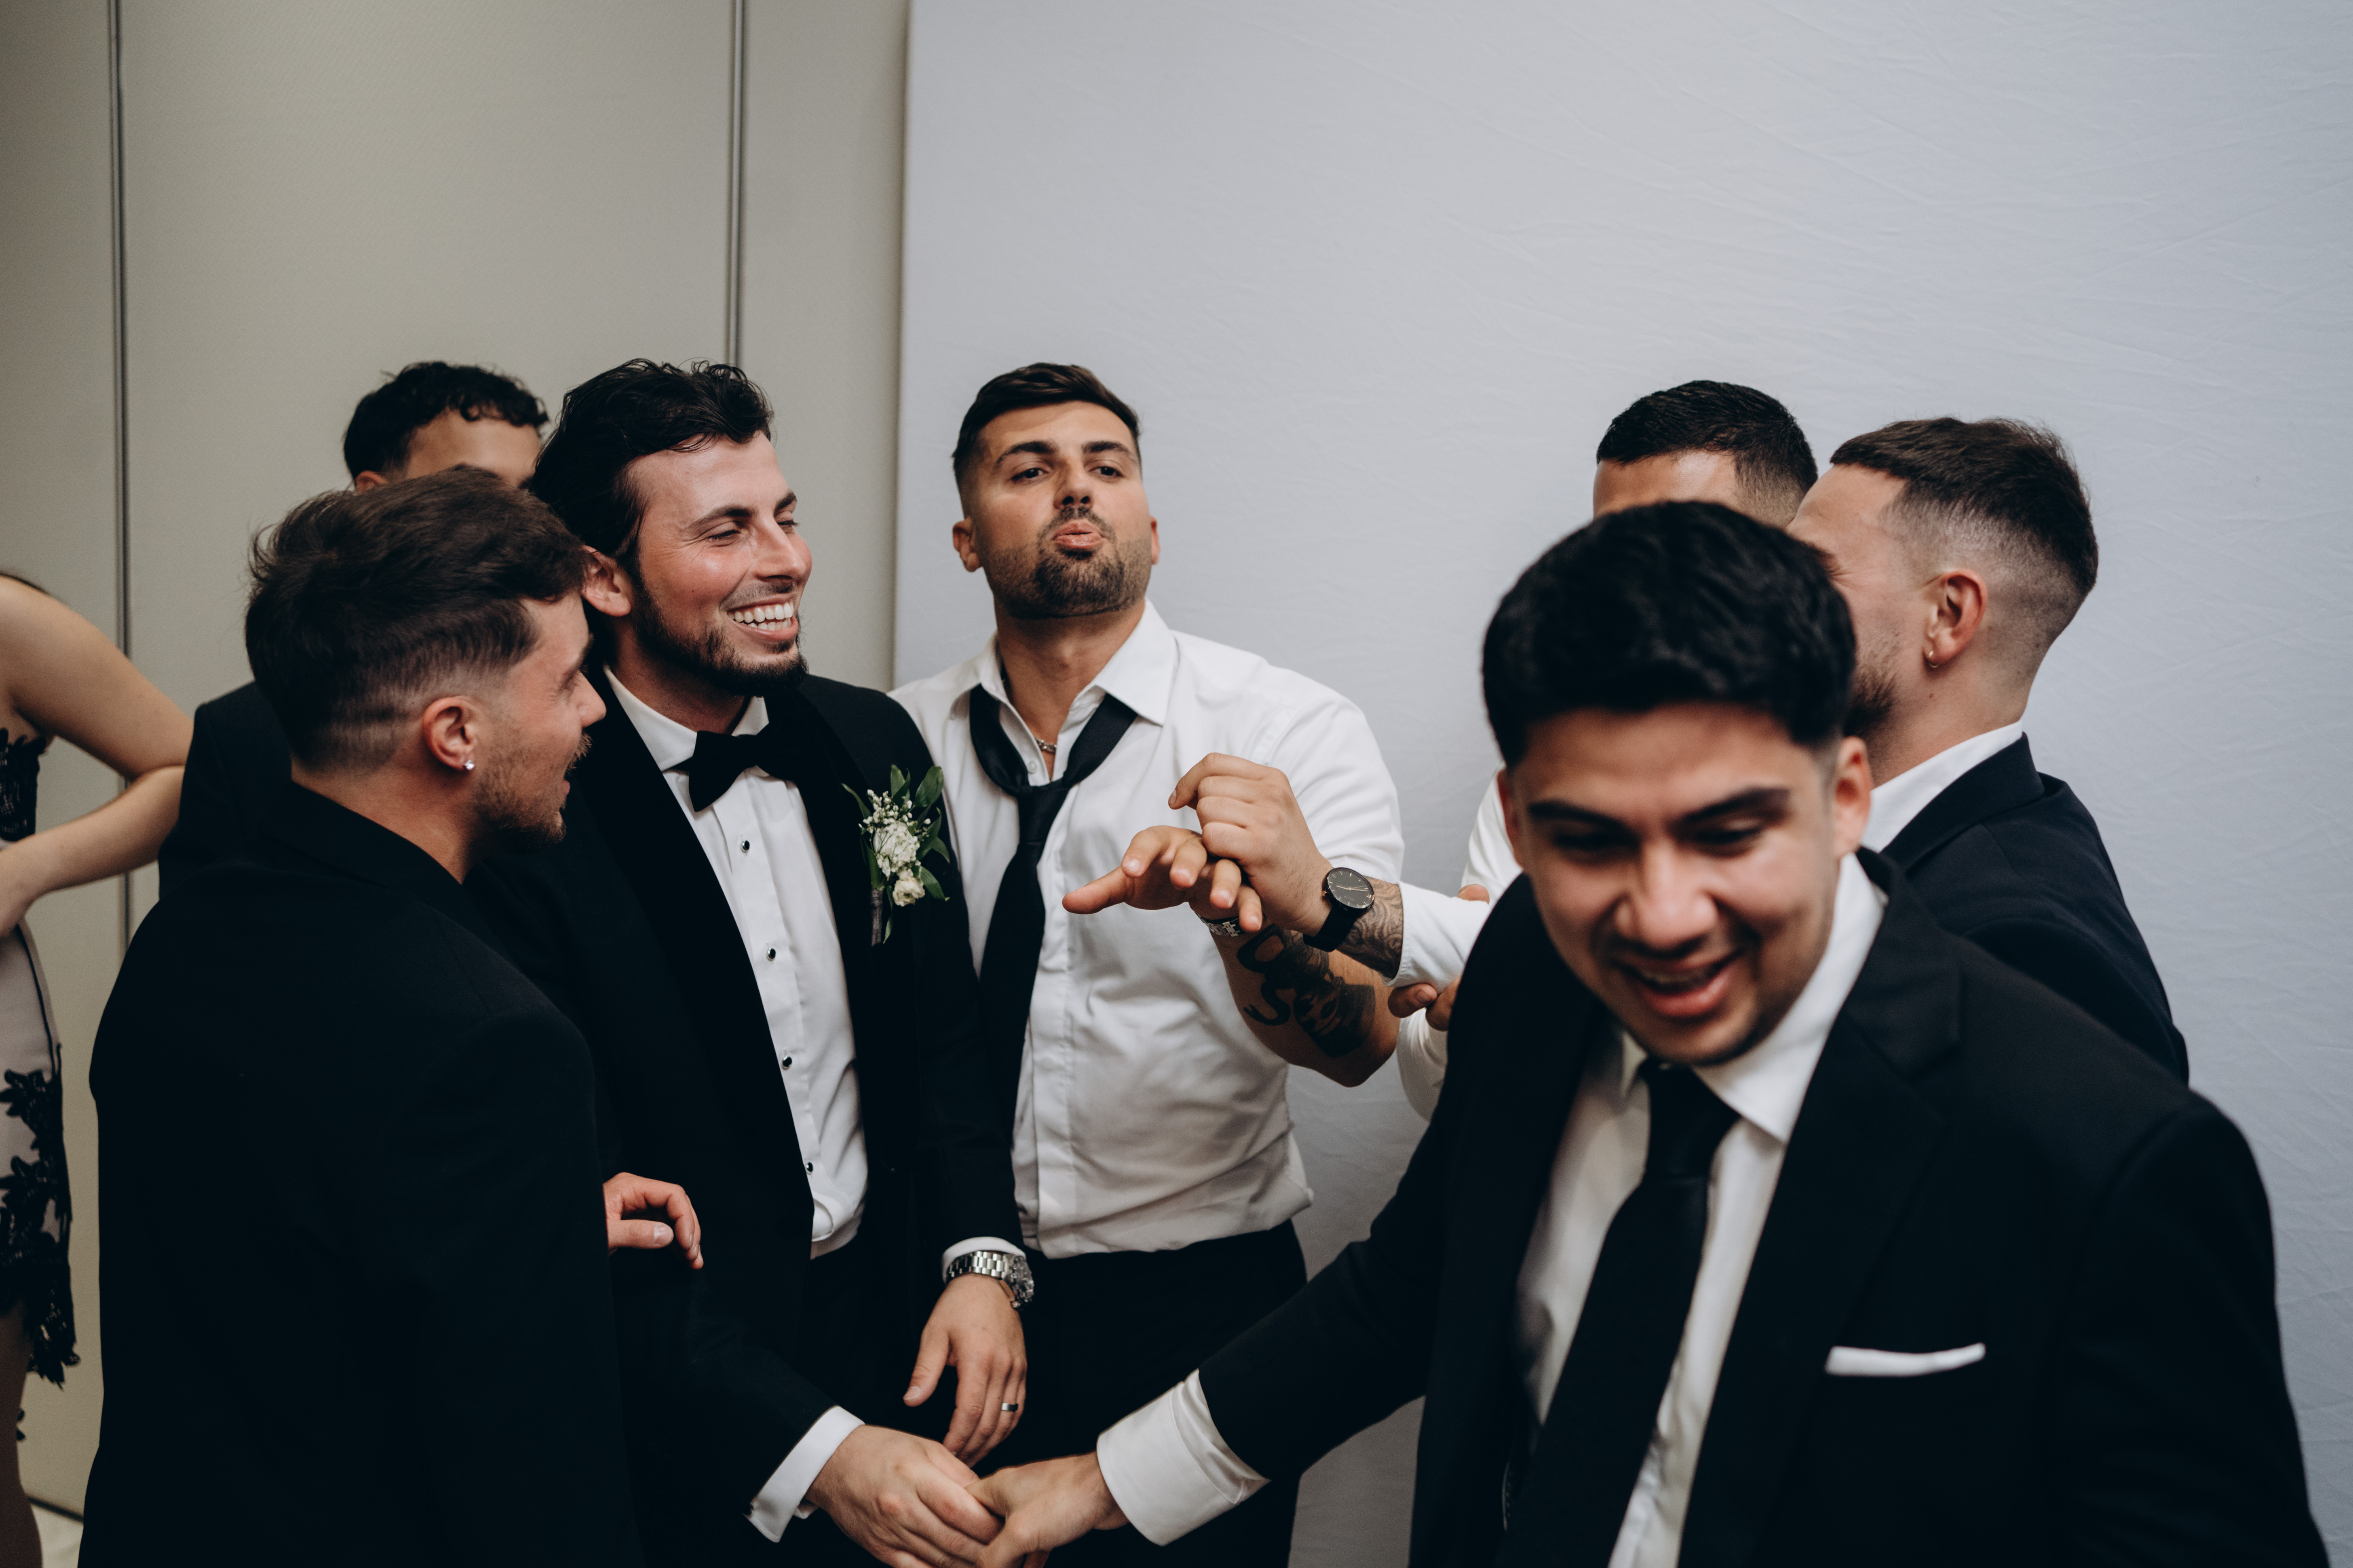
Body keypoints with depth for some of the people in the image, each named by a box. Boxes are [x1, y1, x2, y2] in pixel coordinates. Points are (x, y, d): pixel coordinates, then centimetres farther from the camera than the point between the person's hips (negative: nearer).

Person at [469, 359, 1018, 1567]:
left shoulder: (873, 742, -1)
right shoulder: (524, 823, -20)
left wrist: (981, 1258, -7)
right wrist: (814, 1453, -26)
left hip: (894, 1337, 5)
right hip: (688, 1434, -5)